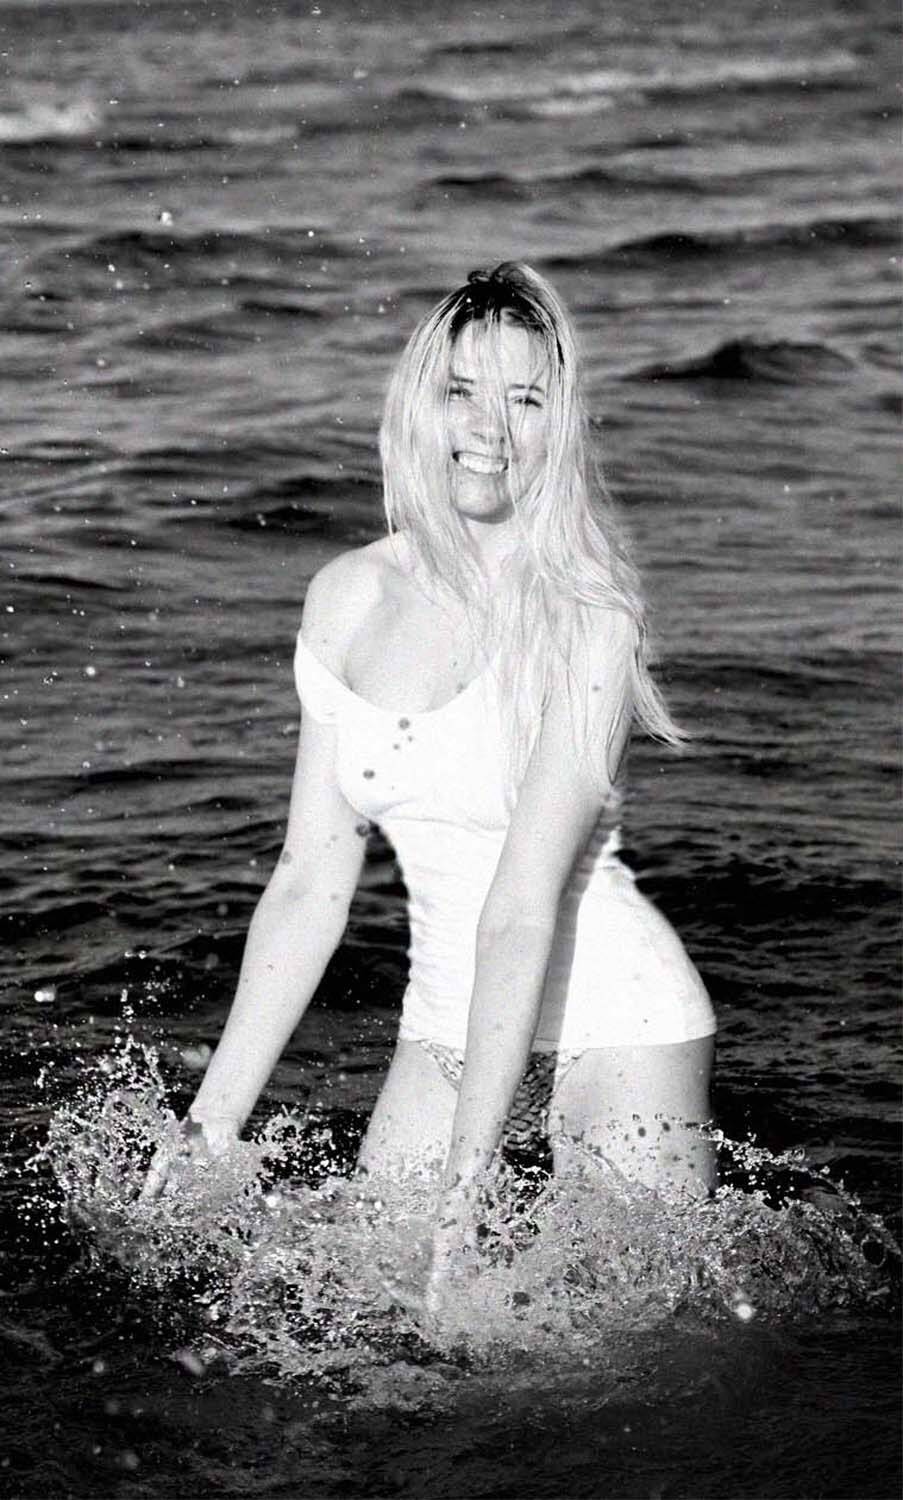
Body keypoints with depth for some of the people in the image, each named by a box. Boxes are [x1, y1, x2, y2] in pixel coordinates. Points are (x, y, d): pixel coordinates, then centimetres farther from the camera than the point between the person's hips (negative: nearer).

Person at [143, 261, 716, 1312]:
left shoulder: (585, 621, -17)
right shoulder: (347, 602, 0)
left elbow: (524, 905, -24)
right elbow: (309, 885, 3)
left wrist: (466, 1177, -28)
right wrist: (211, 1123, 0)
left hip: (615, 1021, -5)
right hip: (451, 1024, 5)